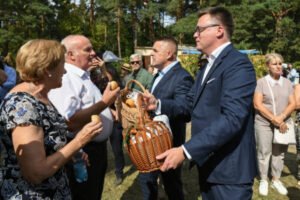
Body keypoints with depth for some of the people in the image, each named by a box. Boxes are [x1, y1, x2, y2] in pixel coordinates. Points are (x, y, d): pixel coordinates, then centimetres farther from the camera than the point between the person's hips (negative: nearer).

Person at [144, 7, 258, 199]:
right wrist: (157, 104, -2)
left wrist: (185, 151, -30)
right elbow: (189, 103, 14)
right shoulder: (208, 67, 16)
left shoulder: (238, 63, -17)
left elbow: (232, 118, -27)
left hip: (229, 171, -9)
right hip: (207, 166, 9)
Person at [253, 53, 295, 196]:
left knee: (279, 152, 10)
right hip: (264, 123, -4)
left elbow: (292, 104, 4)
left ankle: (276, 180, 25)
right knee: (264, 152, 1)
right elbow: (257, 104, -10)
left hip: (283, 124, 4)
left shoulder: (287, 83, 9)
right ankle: (263, 180, 17)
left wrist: (281, 117, -14)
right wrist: (274, 119, -15)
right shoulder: (261, 82, -3)